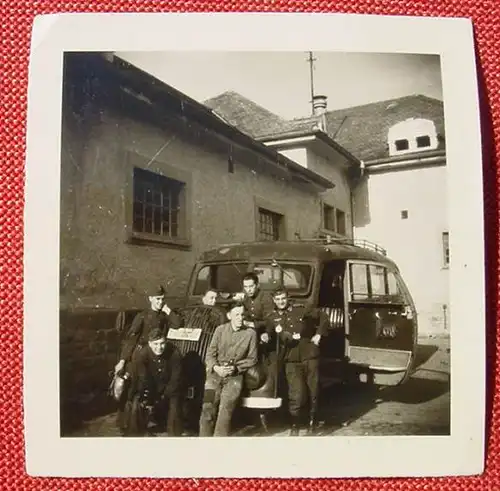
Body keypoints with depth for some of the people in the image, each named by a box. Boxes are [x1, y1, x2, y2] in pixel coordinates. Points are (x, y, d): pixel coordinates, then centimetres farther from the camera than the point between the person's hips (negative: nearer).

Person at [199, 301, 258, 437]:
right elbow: (210, 353, 6)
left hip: (235, 375, -1)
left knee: (225, 409, -21)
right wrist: (216, 367, -12)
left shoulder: (250, 333, 2)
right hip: (216, 372, 1)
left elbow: (252, 359, 6)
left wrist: (236, 368, -7)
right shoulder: (220, 330, 6)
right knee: (208, 407, -18)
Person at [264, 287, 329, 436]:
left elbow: (323, 317, 14)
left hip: (309, 356, 1)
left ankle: (312, 423, 27)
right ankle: (294, 426, 7)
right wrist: (266, 337, -15)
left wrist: (318, 335, 7)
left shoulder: (301, 310, 4)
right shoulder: (272, 318, 6)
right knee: (296, 394, -10)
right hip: (291, 360, -1)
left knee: (313, 391, 8)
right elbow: (269, 336, 7)